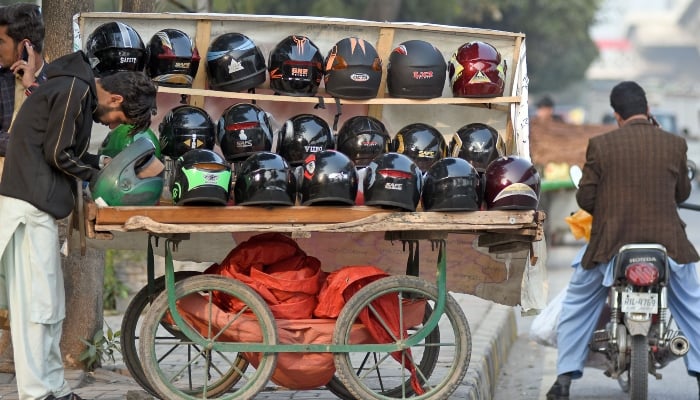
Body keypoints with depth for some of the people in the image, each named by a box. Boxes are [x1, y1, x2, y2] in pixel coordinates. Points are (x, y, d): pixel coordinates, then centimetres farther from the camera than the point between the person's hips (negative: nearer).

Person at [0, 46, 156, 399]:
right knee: (36, 300, -9)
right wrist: (97, 175, 0)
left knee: (49, 304, 11)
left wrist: (100, 163, 9)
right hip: (30, 205, -10)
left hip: (38, 205, 10)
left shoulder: (77, 91, 18)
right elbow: (57, 154, -14)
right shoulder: (75, 90, -13)